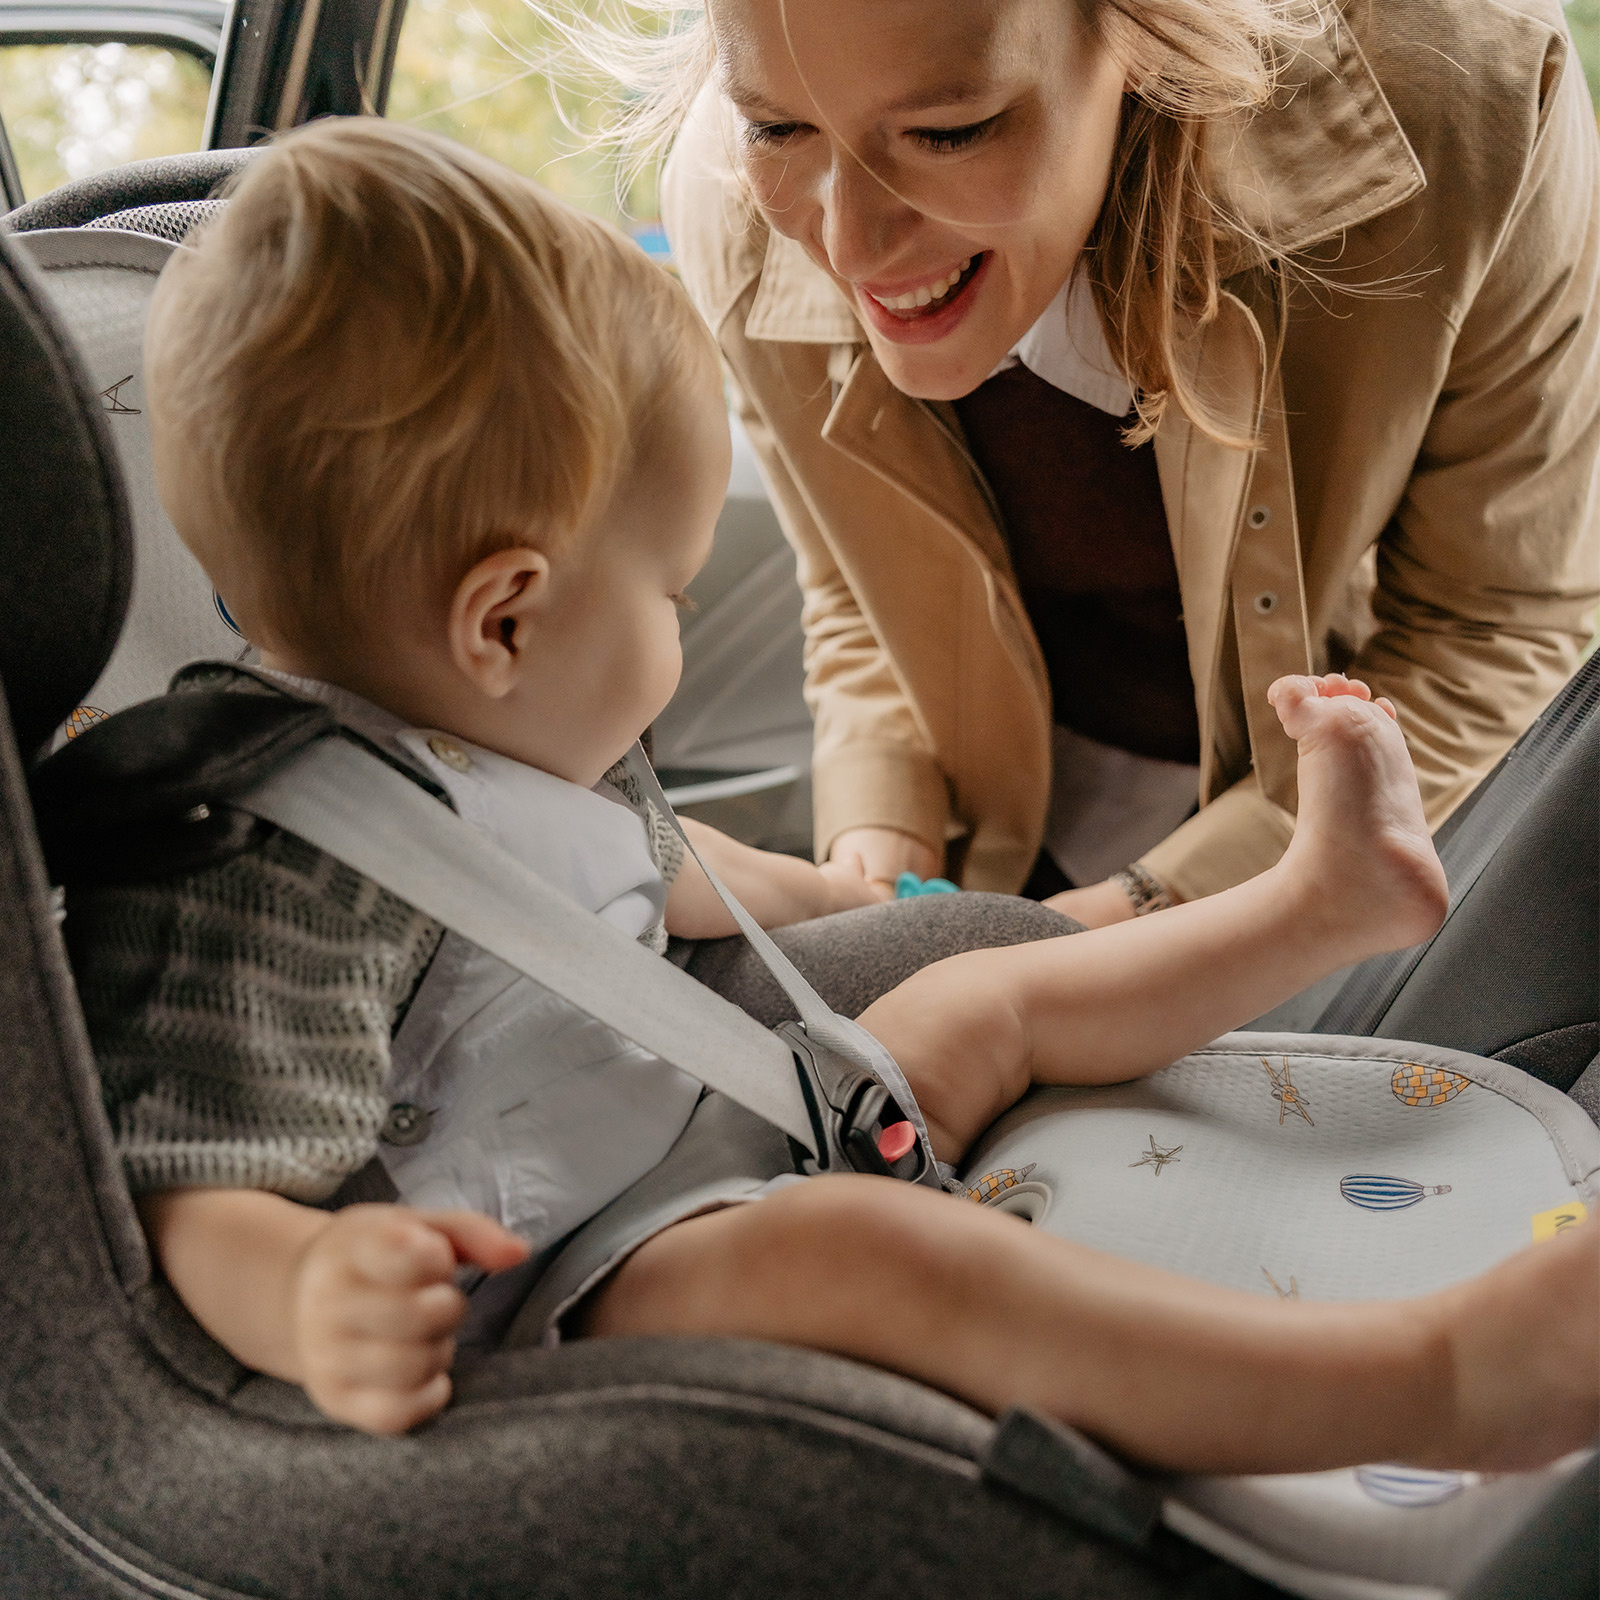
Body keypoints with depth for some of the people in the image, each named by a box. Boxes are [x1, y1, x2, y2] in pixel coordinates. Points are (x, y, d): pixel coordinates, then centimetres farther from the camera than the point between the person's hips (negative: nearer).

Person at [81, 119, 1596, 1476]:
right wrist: (318, 1304, -51)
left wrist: (832, 892, 42)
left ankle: (1327, 891, 38)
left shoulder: (502, 749, 9)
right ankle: (1442, 1376, -39)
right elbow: (196, 1202, -28)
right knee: (855, 1252, -38)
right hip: (575, 1300, -10)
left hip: (732, 1145, 10)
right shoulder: (265, 862, -24)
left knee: (991, 996, 17)